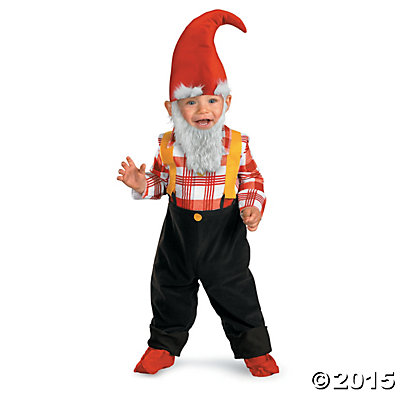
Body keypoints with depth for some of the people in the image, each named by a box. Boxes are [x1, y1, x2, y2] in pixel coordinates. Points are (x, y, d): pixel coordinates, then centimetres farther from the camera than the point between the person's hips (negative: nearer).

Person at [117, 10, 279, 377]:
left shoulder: (237, 146, -10)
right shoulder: (168, 147, -7)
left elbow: (251, 182, 3)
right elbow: (160, 181, 7)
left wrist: (252, 208, -14)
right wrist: (142, 184, -14)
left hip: (225, 237, -1)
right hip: (179, 236, 2)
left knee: (237, 293, 8)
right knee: (171, 292, 15)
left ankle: (254, 347, 28)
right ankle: (164, 346, 35)